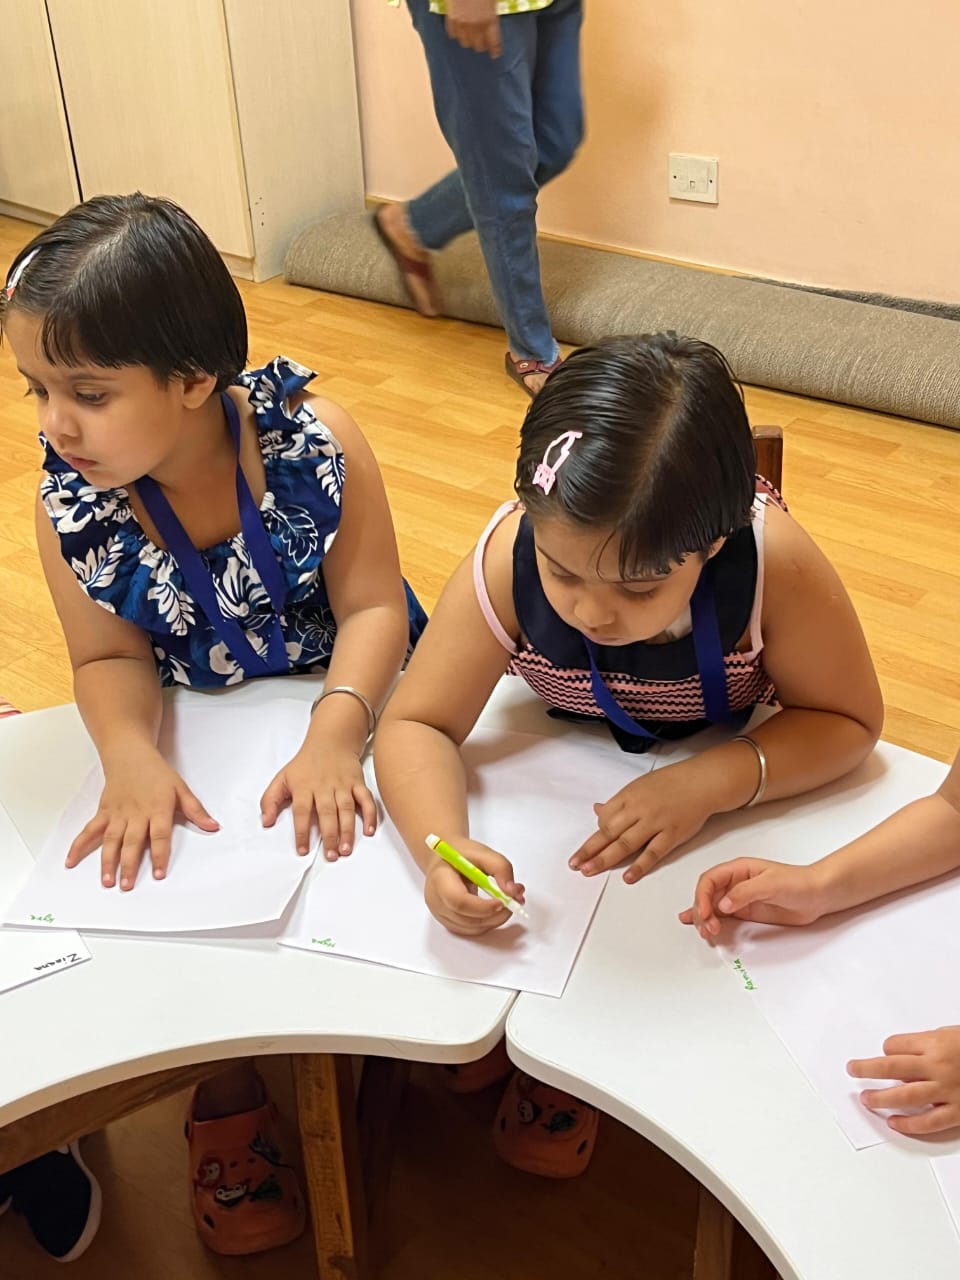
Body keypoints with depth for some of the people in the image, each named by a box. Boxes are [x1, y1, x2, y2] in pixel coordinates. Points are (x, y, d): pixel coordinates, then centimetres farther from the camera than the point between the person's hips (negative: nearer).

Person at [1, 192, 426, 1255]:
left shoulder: (314, 442, -23)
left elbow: (371, 608, -19)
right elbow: (110, 657, -7)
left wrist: (333, 738, -34)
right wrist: (132, 759, -28)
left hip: (353, 699, -1)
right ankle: (228, 1102, 20)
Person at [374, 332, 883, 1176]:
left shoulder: (775, 561, -37)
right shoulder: (509, 560, -34)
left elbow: (850, 721, -22)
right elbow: (416, 726, -26)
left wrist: (712, 783, -38)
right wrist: (444, 850, -46)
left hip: (719, 791, -1)